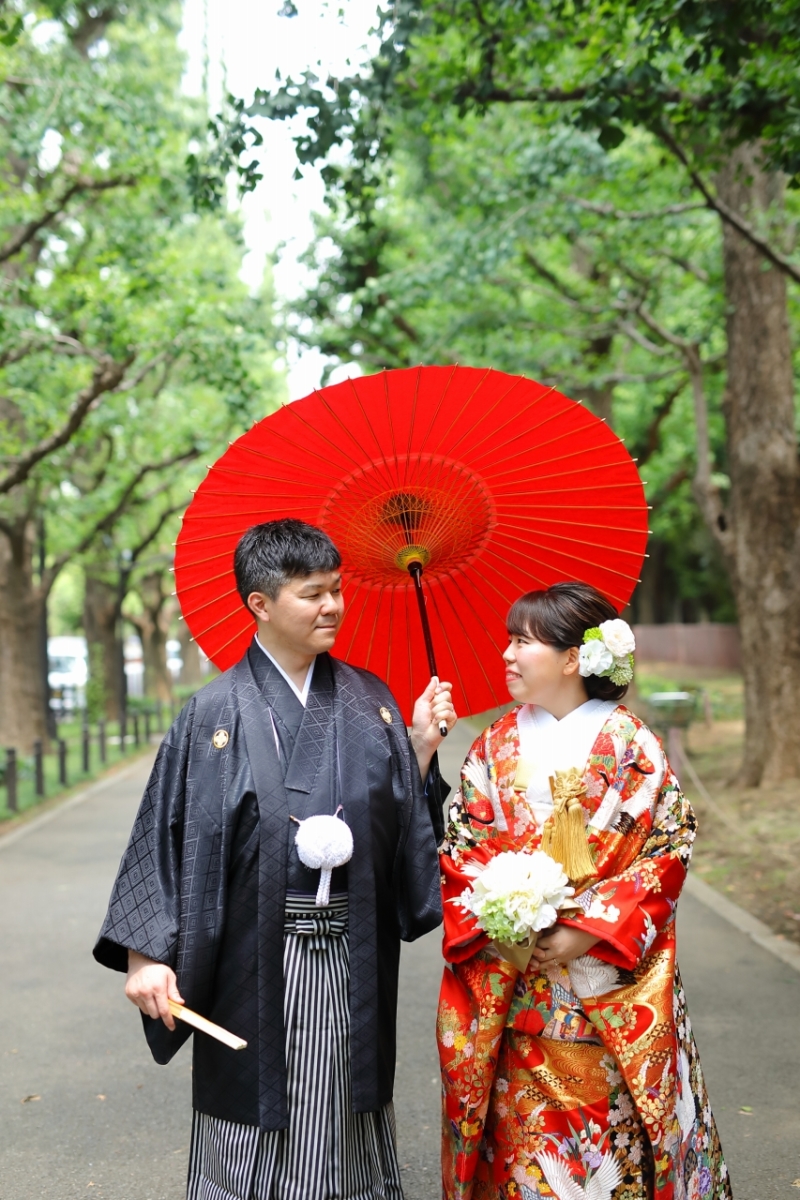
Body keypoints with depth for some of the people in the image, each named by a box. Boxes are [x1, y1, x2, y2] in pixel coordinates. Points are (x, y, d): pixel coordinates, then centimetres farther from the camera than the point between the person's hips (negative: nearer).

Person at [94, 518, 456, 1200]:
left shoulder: (369, 701, 6)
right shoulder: (219, 714, -5)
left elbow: (403, 818, 8)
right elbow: (167, 835, -7)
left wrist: (421, 747, -6)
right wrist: (146, 952, -12)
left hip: (353, 961, 3)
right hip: (257, 964, -3)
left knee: (348, 1134, 13)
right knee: (257, 1129, 8)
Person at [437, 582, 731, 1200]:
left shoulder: (628, 744, -4)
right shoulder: (496, 746, 5)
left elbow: (668, 849, -7)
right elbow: (460, 852, 6)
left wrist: (591, 929, -16)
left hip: (609, 996, -2)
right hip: (511, 995, 3)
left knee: (610, 1142, 5)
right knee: (520, 1138, 8)